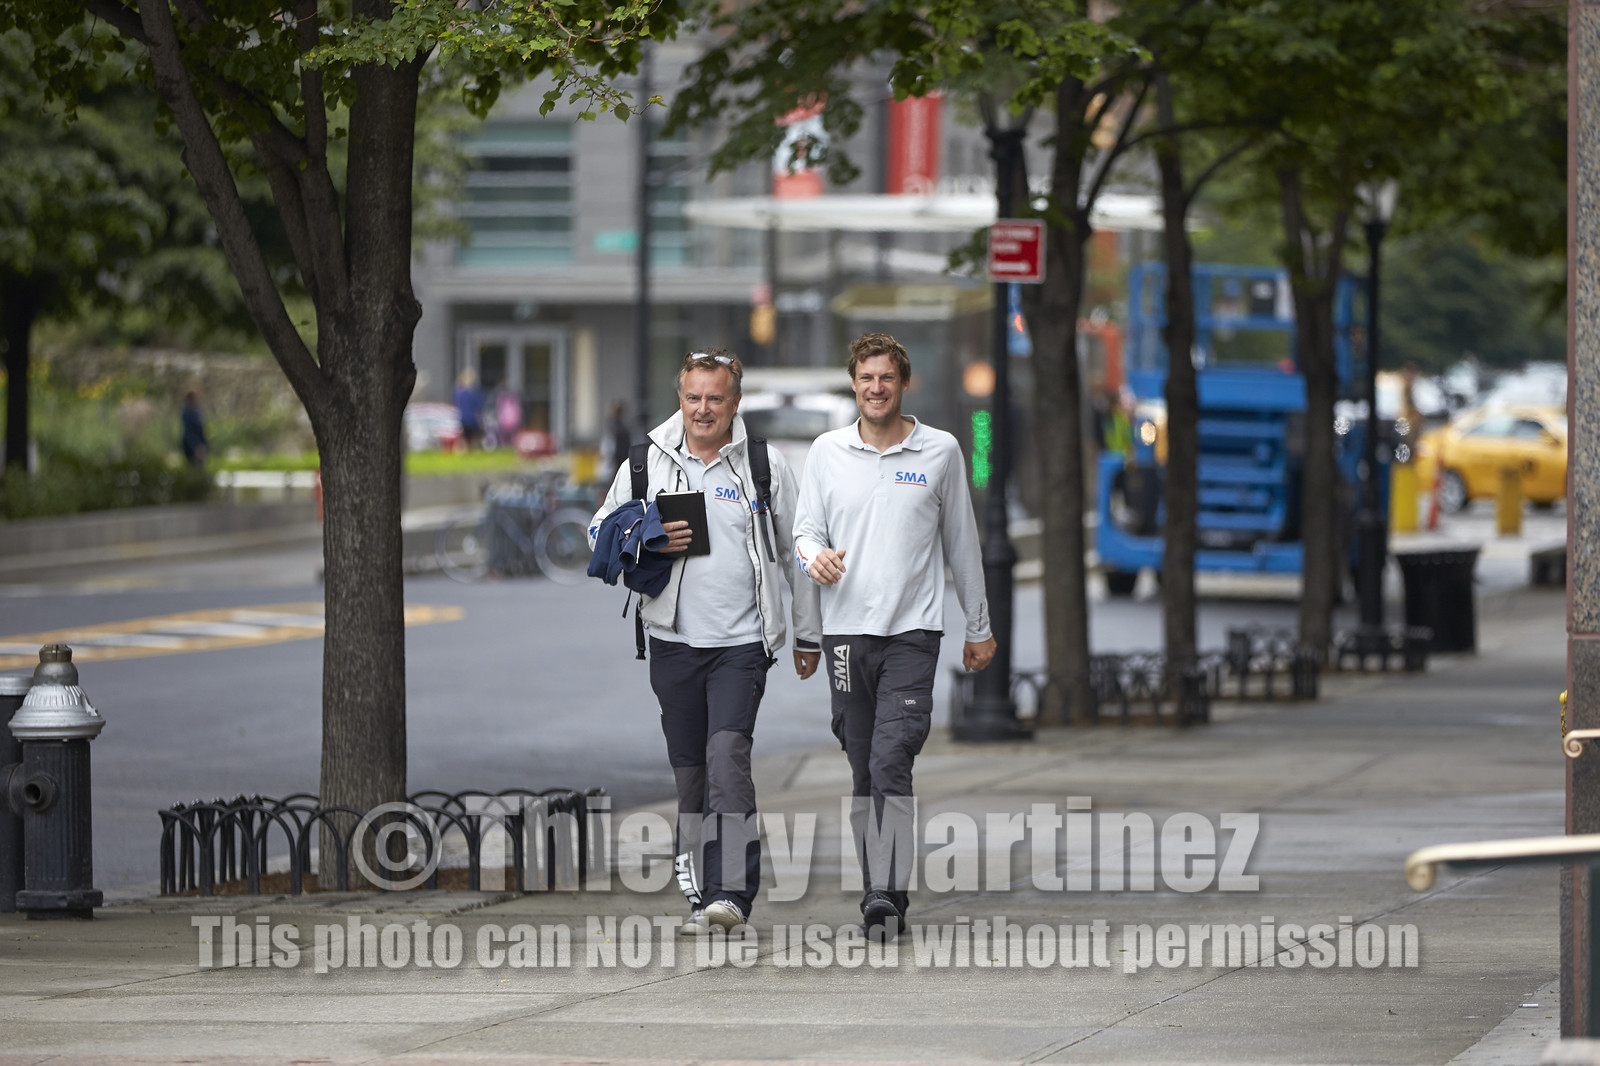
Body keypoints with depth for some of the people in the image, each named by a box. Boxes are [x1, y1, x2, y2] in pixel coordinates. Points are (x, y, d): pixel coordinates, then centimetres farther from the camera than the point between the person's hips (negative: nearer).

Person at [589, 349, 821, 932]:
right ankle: (701, 892, 15)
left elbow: (795, 553, 11)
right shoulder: (647, 462, 5)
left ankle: (731, 892, -22)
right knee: (689, 771, 6)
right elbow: (601, 531, 12)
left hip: (742, 642, -3)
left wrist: (808, 635, 15)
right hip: (674, 639, 3)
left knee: (728, 753, -19)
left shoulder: (766, 466, 3)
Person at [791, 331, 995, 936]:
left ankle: (888, 895, -19)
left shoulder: (941, 451, 4)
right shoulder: (827, 452, 8)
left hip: (912, 630, -3)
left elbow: (961, 542, 11)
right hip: (846, 629, 3)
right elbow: (805, 529, 9)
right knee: (863, 772, 8)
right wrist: (814, 557, -16)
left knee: (891, 765, -15)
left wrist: (979, 626, 15)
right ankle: (878, 889, 17)